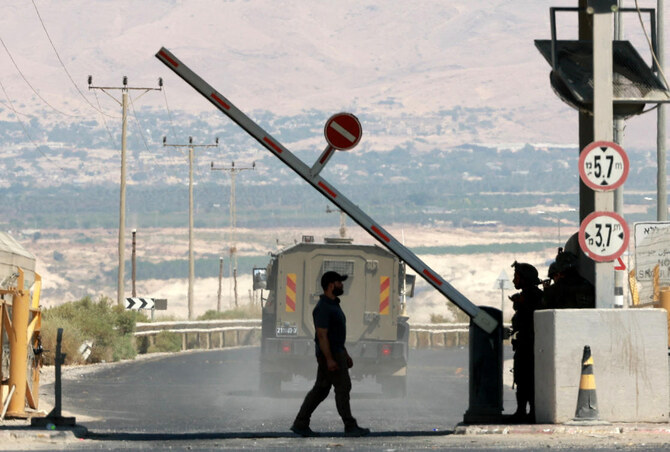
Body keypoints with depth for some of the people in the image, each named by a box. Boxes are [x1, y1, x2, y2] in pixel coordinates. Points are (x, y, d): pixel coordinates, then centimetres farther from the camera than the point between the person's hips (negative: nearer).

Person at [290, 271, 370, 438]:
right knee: (343, 387, -6)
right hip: (329, 354, -10)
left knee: (320, 389, 10)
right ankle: (350, 427, -2)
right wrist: (330, 359, -25)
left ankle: (300, 424, 11)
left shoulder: (333, 305, 15)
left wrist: (345, 355, 22)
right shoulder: (323, 308, -18)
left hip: (336, 353, 10)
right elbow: (322, 334, -22)